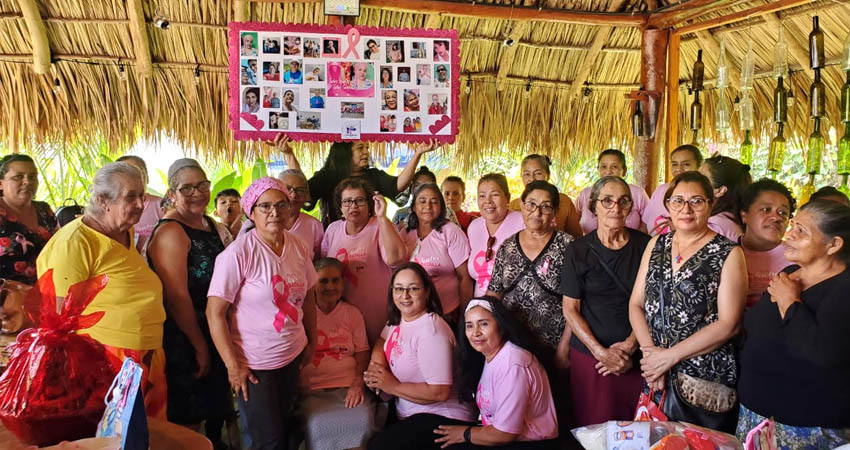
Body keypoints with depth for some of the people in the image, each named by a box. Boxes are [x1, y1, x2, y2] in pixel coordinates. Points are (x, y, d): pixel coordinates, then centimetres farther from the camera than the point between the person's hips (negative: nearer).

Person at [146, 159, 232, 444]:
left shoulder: (209, 224, 8)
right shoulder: (171, 232, -17)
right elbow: (177, 297, -20)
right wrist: (200, 347, -15)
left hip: (212, 336, 8)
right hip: (183, 342, -8)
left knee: (214, 415, 18)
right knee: (188, 424, 4)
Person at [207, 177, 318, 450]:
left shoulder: (298, 247, -1)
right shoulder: (238, 253, -19)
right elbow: (215, 312, -17)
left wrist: (312, 342, 11)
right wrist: (233, 366, -17)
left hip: (292, 357, 6)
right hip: (253, 364, -5)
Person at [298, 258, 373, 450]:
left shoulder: (353, 313, 15)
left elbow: (362, 355, 10)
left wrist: (358, 384, -7)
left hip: (349, 387, 2)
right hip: (312, 390, -2)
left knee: (363, 421, -27)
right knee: (320, 426, -31)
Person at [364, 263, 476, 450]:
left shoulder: (431, 330, -21)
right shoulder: (397, 319, 5)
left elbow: (440, 392, -25)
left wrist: (393, 386, -14)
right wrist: (376, 363, 0)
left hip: (443, 418, -8)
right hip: (407, 414, 8)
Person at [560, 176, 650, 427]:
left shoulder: (645, 246, 2)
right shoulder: (578, 250, -1)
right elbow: (570, 309, -2)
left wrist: (630, 345, -9)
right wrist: (601, 352, -10)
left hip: (635, 357, 1)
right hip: (589, 356, -1)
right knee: (593, 428, 5)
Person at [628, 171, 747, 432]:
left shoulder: (729, 254, -7)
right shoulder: (657, 245, 7)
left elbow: (728, 324, -13)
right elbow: (636, 304, 6)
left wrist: (670, 356, -15)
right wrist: (650, 351, -9)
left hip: (706, 381, -4)